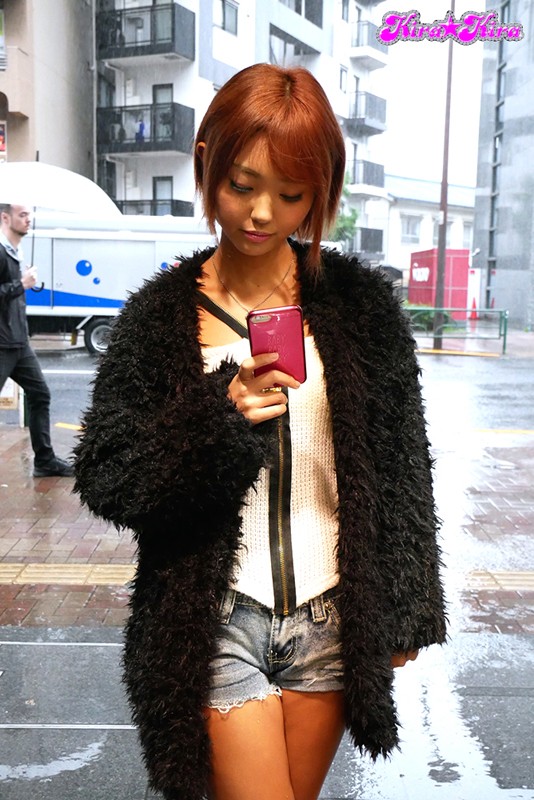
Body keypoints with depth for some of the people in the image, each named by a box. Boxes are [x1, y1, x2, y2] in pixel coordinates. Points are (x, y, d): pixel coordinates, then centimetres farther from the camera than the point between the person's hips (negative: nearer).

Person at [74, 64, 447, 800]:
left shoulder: (360, 303, -1)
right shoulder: (161, 315, -4)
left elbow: (402, 469, 4)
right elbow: (105, 478, -7)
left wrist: (404, 611, 5)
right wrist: (220, 419, -22)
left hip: (332, 618, 2)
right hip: (218, 621, -2)